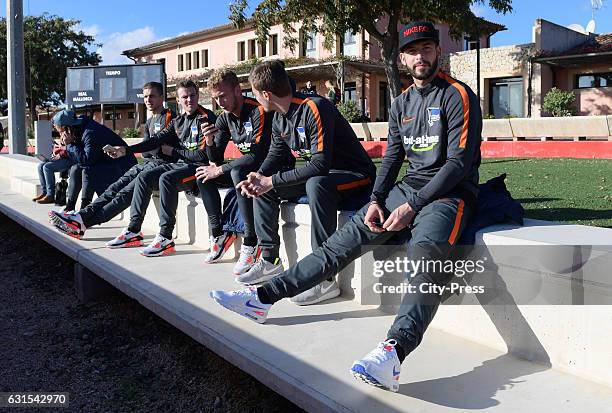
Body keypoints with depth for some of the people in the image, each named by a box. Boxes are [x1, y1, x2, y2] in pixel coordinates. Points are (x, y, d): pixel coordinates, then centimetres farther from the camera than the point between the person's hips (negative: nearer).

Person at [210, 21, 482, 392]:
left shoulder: (459, 96, -5)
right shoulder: (402, 103, 15)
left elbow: (459, 162, -14)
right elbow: (392, 157, 14)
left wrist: (412, 206, -19)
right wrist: (377, 201, -4)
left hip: (449, 194, -6)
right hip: (408, 188, 6)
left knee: (426, 251, -38)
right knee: (344, 240, -8)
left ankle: (392, 353, -57)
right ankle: (263, 297, -7)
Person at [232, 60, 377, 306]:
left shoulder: (314, 108, -24)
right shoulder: (279, 118, 3)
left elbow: (320, 165, -30)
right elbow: (275, 156, 12)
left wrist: (271, 181, -25)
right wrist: (257, 178, -10)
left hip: (356, 175, -9)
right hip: (317, 176, 9)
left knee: (316, 184, -39)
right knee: (261, 188, 4)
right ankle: (269, 260, 7)